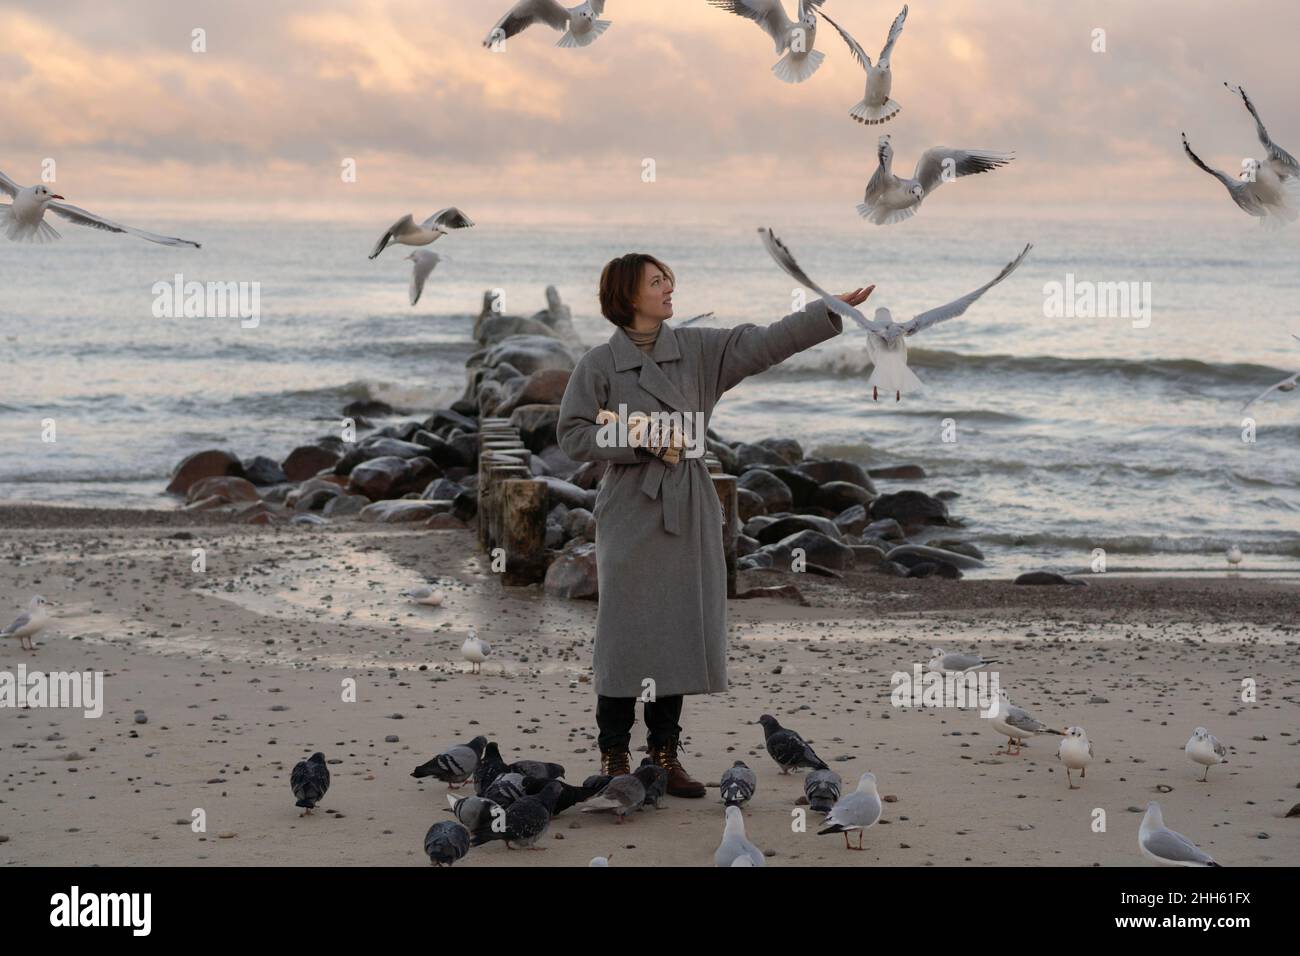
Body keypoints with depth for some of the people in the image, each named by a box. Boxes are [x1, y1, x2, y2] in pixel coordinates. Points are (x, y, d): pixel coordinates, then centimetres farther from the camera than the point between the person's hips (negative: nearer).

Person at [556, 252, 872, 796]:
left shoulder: (697, 351, 8)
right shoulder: (599, 364, -3)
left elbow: (764, 344, 2)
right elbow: (572, 435, -3)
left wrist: (833, 311, -5)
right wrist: (639, 442, -14)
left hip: (687, 512, 4)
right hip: (630, 511, -4)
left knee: (678, 632, 6)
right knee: (627, 631, -3)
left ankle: (664, 753, 14)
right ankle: (614, 756, 6)